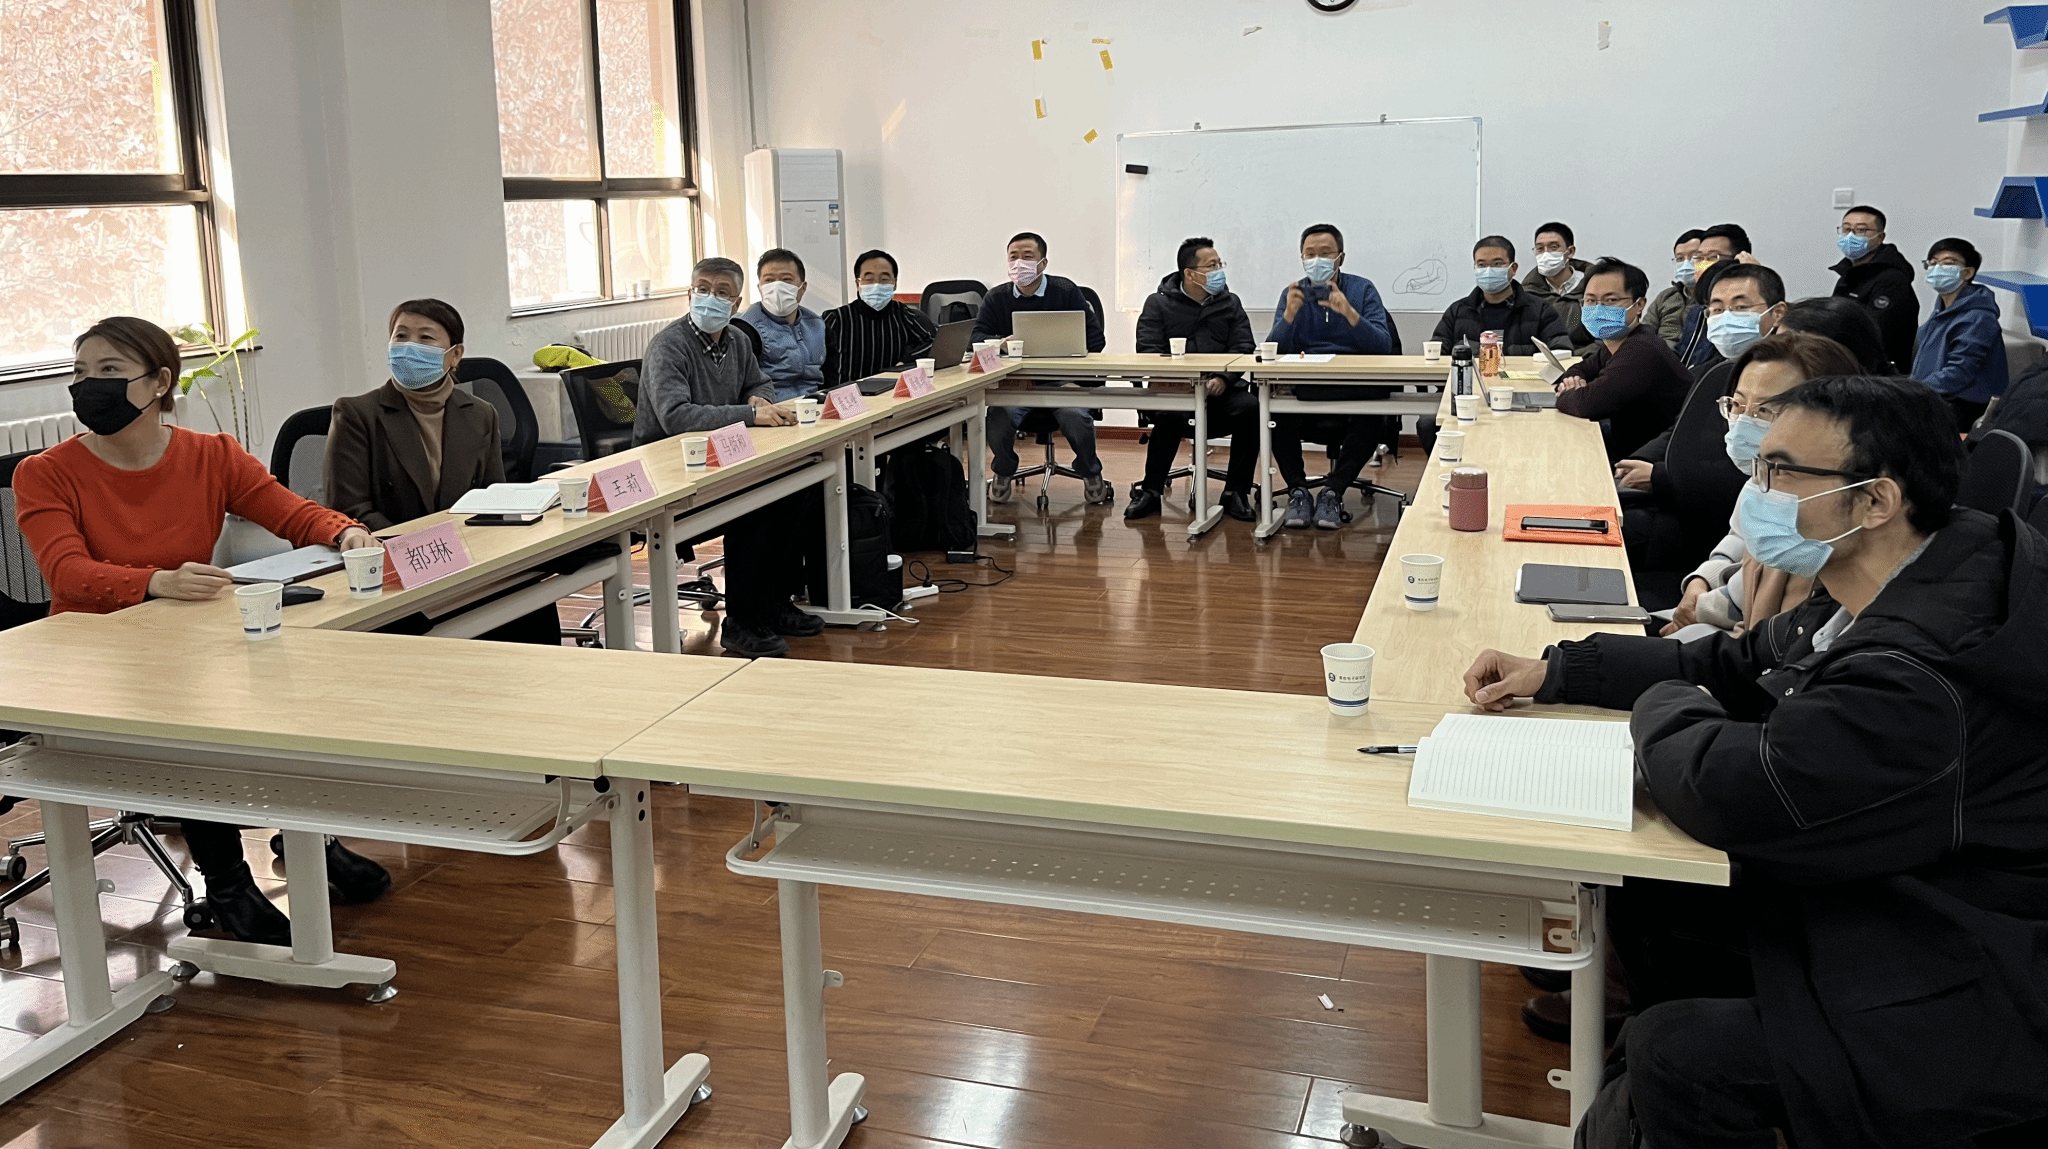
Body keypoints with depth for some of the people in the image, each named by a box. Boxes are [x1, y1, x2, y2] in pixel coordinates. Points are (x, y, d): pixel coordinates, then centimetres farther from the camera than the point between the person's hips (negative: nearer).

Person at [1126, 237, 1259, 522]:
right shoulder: (1159, 303, 9)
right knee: (1170, 413, -35)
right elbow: (1148, 350, -2)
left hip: (1221, 389, 3)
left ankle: (1236, 493, -16)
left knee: (1250, 407, -28)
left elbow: (1243, 348, 6)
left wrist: (1222, 378, -15)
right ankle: (1151, 490, -16)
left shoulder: (1230, 303, 17)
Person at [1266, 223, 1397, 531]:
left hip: (1356, 383, -1)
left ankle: (1333, 493, -20)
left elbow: (1383, 346, -6)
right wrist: (1289, 314, -16)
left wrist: (1349, 313, -20)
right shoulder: (1293, 293, 12)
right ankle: (1298, 491, -19)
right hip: (1302, 384, 1)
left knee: (1372, 419, -34)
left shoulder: (1363, 289, 8)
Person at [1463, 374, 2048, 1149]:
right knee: (1647, 898, 10)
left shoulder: (1926, 676, -33)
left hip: (1973, 1004, -9)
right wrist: (1556, 671, 6)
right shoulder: (1887, 594, -1)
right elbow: (1731, 667, 12)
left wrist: (1664, 705, -9)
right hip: (1890, 904, 9)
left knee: (1682, 1055, -22)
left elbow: (1729, 789, -32)